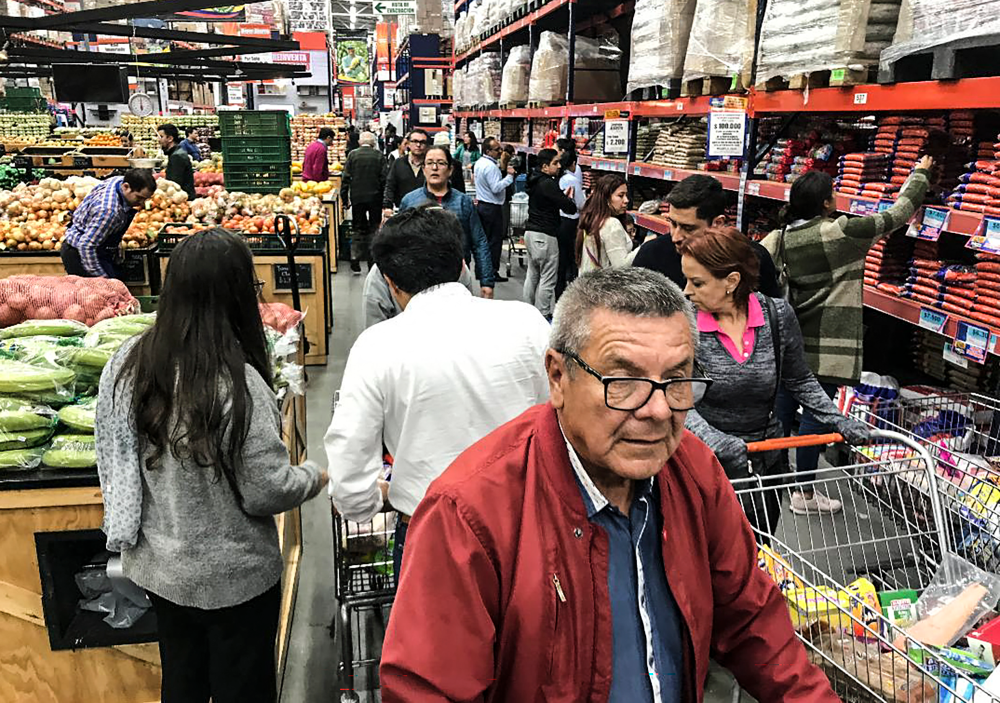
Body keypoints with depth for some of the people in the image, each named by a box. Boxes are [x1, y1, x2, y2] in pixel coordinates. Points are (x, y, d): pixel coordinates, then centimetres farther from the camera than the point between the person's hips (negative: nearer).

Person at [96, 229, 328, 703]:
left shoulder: (127, 363, -10)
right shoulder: (237, 383, -28)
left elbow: (111, 457, 2)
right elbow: (266, 492, -21)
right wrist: (314, 476, -2)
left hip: (156, 567, 6)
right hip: (232, 576, -5)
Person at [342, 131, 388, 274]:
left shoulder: (352, 154, -2)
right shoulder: (379, 156, -3)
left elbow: (346, 177, -2)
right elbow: (383, 178, -3)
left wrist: (345, 198, 4)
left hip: (357, 197, 1)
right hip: (375, 198, -1)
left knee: (358, 228, 10)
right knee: (374, 229, 9)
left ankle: (355, 260, 8)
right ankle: (372, 261, 9)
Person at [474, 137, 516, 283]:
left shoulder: (479, 163, 10)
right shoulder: (491, 166, -21)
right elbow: (496, 188, -24)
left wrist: (502, 170, 10)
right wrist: (509, 176, -20)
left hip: (481, 205, 10)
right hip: (492, 207, -10)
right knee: (495, 240, -2)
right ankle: (493, 272, 2)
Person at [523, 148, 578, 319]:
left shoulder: (535, 181, 11)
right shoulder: (548, 184, -18)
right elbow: (570, 208, -18)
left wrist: (563, 196, 11)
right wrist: (569, 198, 3)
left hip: (530, 232, 10)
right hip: (545, 235, -10)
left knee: (532, 275, 16)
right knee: (548, 279, -3)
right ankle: (543, 316, 0)